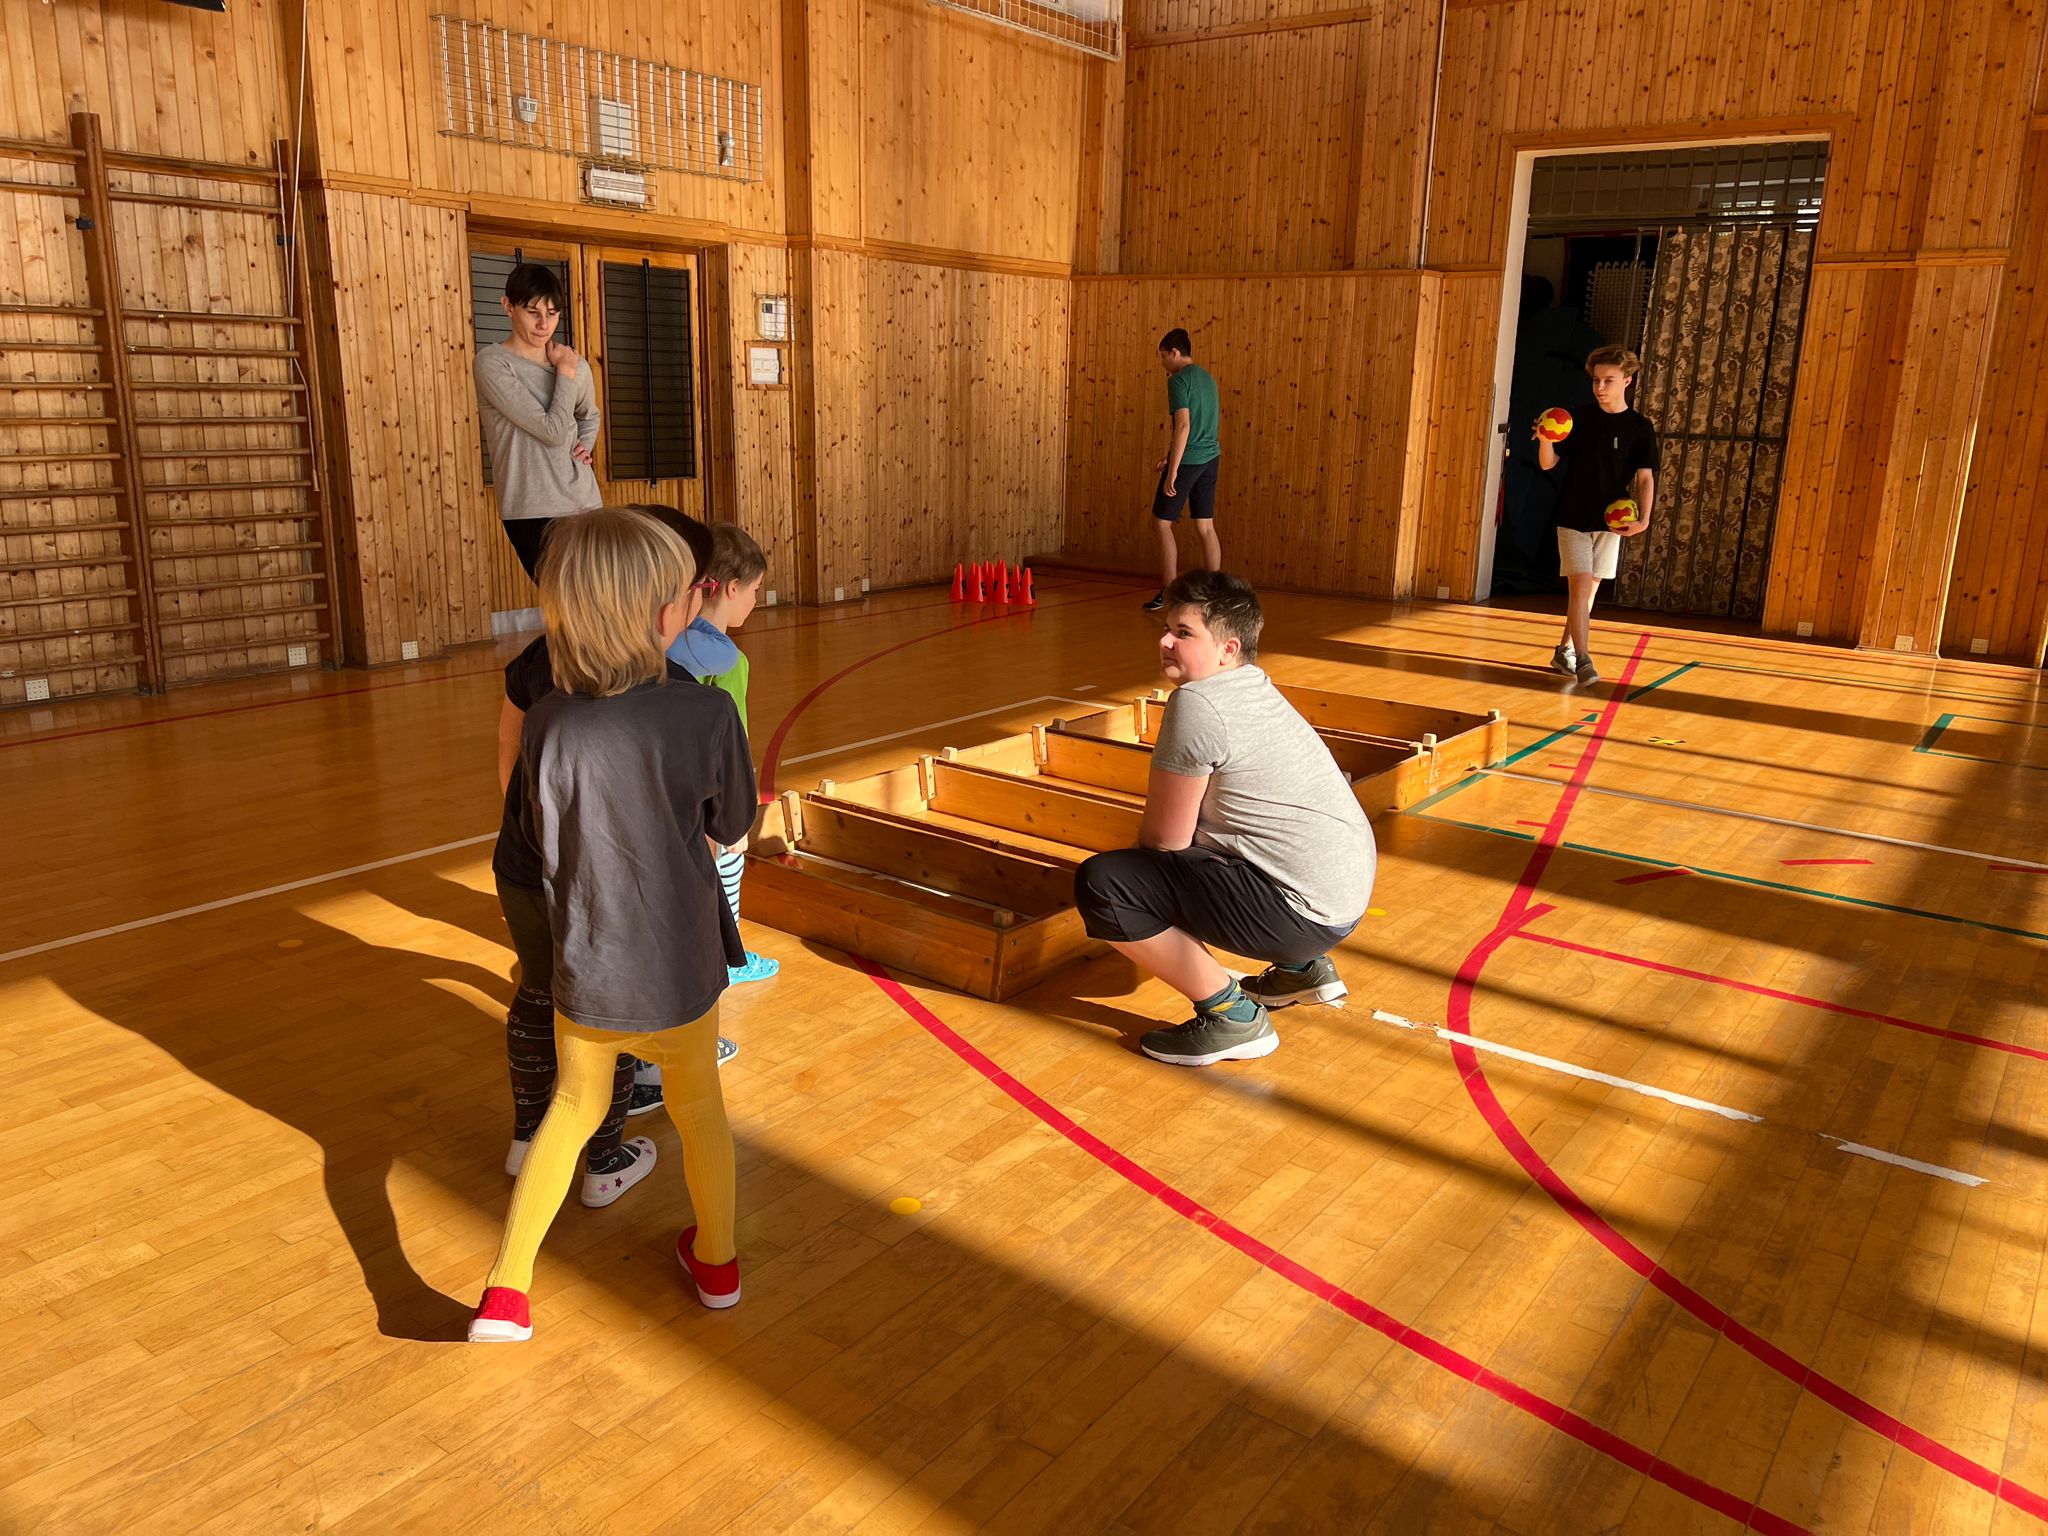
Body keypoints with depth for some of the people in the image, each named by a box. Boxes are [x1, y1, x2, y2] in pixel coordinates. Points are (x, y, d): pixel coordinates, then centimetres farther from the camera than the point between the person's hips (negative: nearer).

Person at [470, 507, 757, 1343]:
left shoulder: (548, 723, -16)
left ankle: (506, 1290, 25)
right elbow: (733, 824, -4)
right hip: (682, 974, -1)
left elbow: (547, 842, -1)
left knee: (574, 1108, 26)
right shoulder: (706, 714, -21)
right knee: (696, 1102, 24)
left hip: (585, 977, 1)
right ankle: (715, 1260, 45)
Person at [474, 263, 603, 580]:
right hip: (533, 510, -5)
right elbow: (553, 430, -14)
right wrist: (565, 374, -4)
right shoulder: (491, 363, -6)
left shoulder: (575, 364, 11)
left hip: (586, 503, 5)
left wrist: (585, 447, 12)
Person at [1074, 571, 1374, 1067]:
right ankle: (1302, 968, 26)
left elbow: (1164, 840, -10)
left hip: (1302, 913, -10)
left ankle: (1232, 1017, -6)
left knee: (1100, 884, -16)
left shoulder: (1195, 704, -15)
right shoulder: (1258, 686, 13)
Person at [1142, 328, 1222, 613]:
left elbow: (1183, 425, -20)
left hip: (1187, 460, -8)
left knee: (1162, 522, 3)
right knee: (1206, 526, 8)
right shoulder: (1206, 377, 16)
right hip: (1210, 458, 8)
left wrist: (1173, 470, -22)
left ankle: (1168, 592, 3)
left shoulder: (1178, 380, -11)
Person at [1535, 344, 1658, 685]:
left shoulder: (1640, 427, -1)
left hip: (1611, 522, 2)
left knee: (1589, 590, 10)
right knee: (1580, 585, -12)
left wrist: (1643, 519, -18)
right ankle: (1582, 660, -12)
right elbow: (1548, 464, -2)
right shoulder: (1578, 419, -1)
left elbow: (1644, 478, -3)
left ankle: (1564, 651, 24)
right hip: (1573, 519, -2)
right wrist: (1545, 439, -24)